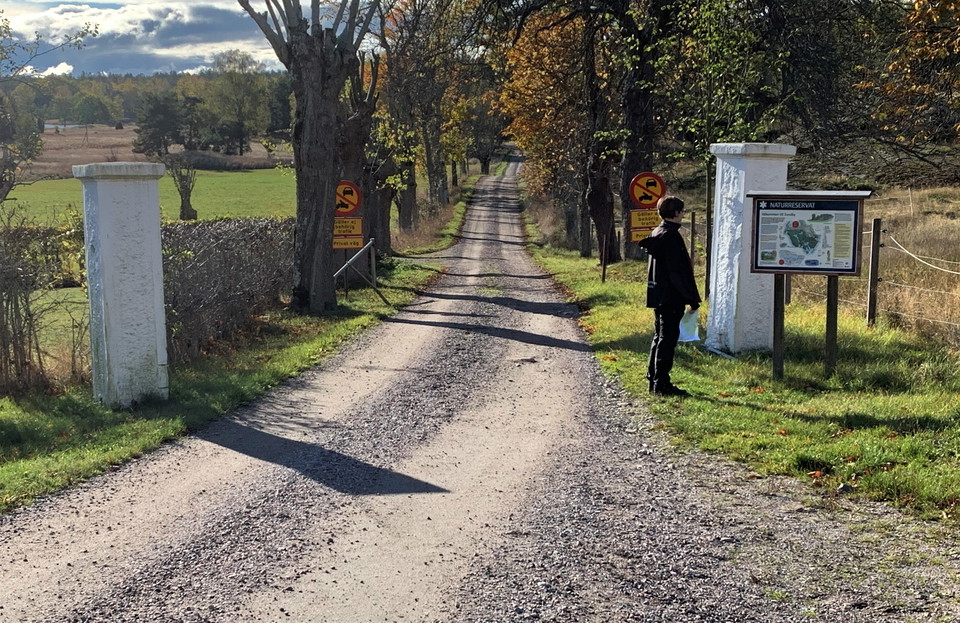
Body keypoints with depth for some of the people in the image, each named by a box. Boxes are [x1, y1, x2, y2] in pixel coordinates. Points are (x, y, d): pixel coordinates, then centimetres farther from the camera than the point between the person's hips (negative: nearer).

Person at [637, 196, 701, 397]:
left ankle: (653, 380, 22)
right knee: (668, 339, -5)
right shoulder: (671, 237, -17)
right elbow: (678, 272, -20)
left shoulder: (656, 233, 13)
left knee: (659, 337, 16)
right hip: (671, 297, -10)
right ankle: (662, 384, -2)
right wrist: (692, 299, -16)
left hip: (659, 295, 10)